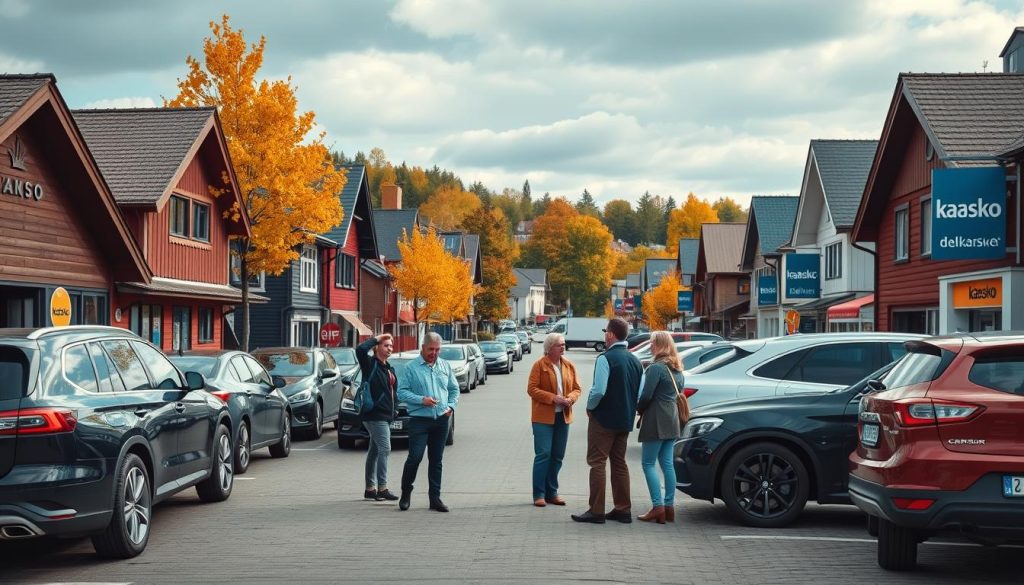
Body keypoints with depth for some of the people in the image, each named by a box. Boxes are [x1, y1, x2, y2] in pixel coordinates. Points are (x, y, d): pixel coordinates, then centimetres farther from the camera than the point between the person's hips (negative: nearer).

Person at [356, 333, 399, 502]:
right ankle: (382, 488, -17)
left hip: (386, 416, 9)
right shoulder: (370, 364, -7)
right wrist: (377, 338, -14)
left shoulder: (389, 369, 18)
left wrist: (393, 412, 15)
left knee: (375, 451, 12)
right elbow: (360, 349, -26)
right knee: (384, 448, -16)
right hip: (375, 414, -9)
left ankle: (370, 488, 16)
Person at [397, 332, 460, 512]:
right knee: (415, 457, -11)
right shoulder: (412, 367, -1)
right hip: (419, 419, -4)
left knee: (436, 460, 7)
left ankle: (435, 498, 12)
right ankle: (406, 494, 7)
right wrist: (422, 400, -17)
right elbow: (402, 392, -5)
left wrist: (451, 406, 2)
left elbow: (454, 389, 19)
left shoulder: (445, 366, 13)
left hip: (442, 420, 4)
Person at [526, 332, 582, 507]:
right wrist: (553, 398, -18)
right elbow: (532, 389, -9)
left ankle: (552, 492, 18)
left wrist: (570, 398, -9)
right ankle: (539, 494, -3)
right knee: (543, 454, -8)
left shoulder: (569, 366, 10)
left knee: (557, 456, 9)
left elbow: (576, 388, 13)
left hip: (563, 416, 5)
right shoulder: (540, 365, -5)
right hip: (543, 417, -5)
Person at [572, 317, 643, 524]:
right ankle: (623, 509, 15)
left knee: (597, 462, -2)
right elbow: (641, 393, 10)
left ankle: (596, 511, -4)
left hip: (604, 419, -7)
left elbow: (599, 390, -23)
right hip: (625, 421, 7)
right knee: (619, 463, 14)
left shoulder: (606, 359, -16)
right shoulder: (635, 361, 9)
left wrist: (590, 407, -6)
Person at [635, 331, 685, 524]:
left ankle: (658, 507, -9)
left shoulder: (657, 367, -15)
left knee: (648, 463, -3)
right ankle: (669, 507, 11)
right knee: (667, 464, 11)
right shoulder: (677, 369, 13)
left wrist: (638, 408, 1)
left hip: (656, 421, -8)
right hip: (672, 420, 8)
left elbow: (646, 395, -17)